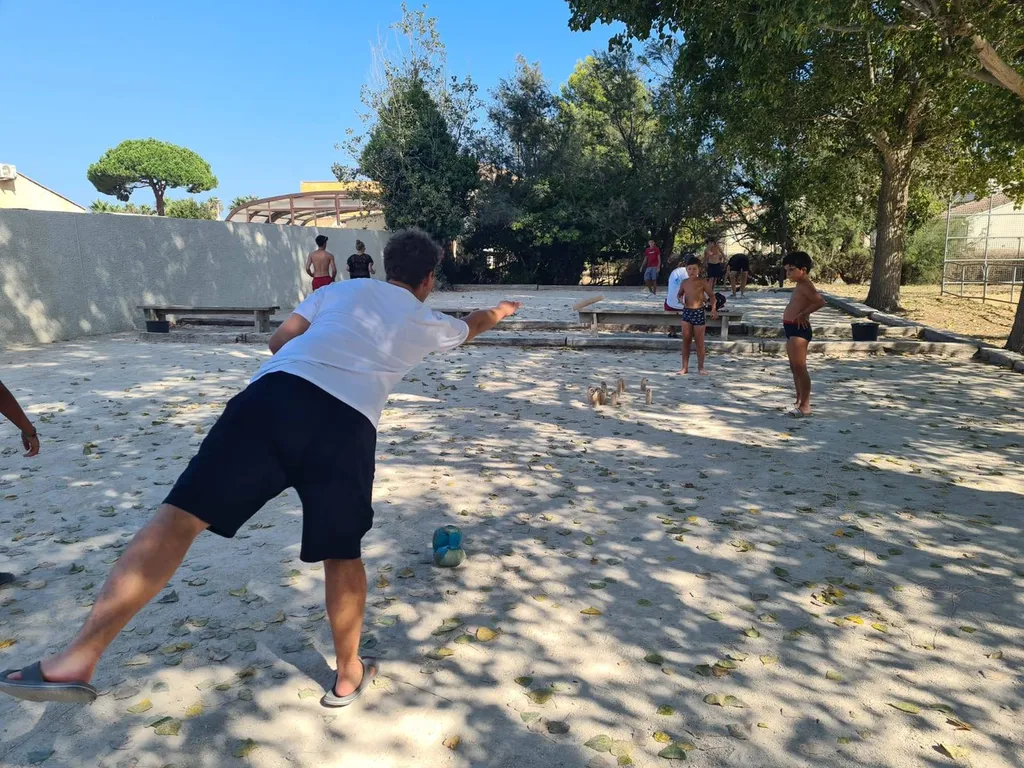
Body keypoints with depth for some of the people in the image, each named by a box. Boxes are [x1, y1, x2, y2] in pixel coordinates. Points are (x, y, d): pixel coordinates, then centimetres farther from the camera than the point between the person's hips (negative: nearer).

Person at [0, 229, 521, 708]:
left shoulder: (344, 289, 27)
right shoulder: (427, 323, 26)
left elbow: (279, 341, 26)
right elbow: (473, 326, 48)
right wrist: (498, 313, 70)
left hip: (277, 393, 1)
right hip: (349, 426, 0)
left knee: (180, 516, -1)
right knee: (342, 555, 17)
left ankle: (79, 658, -8)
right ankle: (348, 675, 32)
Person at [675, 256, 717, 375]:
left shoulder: (702, 282, -7)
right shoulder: (684, 282, 4)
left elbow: (712, 296, -3)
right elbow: (679, 294, 20)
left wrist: (714, 309, -15)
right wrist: (680, 299, -3)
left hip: (699, 313, -4)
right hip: (687, 312, 4)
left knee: (699, 342, 3)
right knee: (686, 341, 6)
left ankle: (700, 367, 15)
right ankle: (685, 367, 12)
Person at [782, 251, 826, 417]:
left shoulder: (805, 285, -15)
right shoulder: (800, 286, 16)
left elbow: (820, 301, -29)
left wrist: (803, 314, -22)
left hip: (798, 329, -11)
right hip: (792, 329, 11)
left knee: (799, 367, -8)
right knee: (794, 367, 16)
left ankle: (805, 405, -4)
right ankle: (799, 401, 25)